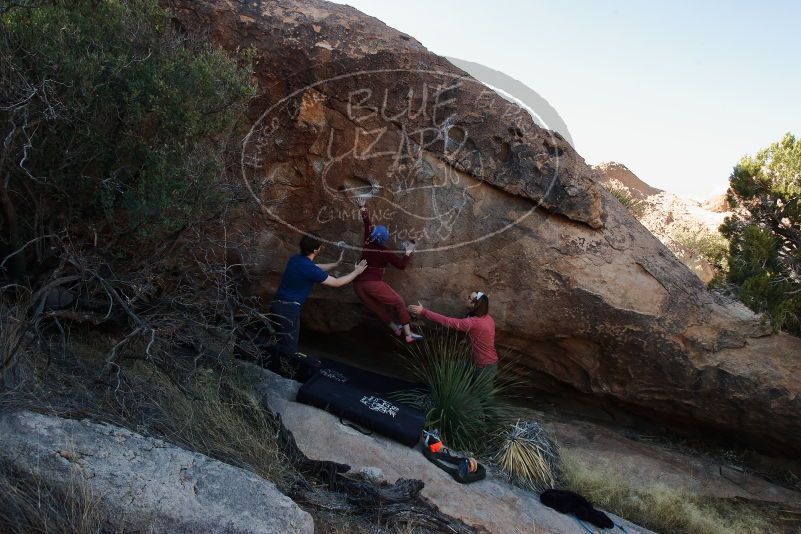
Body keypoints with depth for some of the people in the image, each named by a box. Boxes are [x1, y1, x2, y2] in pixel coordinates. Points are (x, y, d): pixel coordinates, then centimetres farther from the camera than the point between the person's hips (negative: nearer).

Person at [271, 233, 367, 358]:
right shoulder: (309, 269, -20)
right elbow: (337, 283, -8)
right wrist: (356, 272, 5)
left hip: (279, 304, 9)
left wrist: (336, 263, 28)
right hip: (288, 308, -9)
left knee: (281, 343, 19)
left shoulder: (296, 259, 5)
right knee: (288, 348, -1)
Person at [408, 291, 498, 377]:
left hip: (486, 367, -8)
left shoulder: (473, 322, -27)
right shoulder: (487, 318, 0)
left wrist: (423, 312, -24)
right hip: (490, 362, 8)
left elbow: (446, 321, -26)